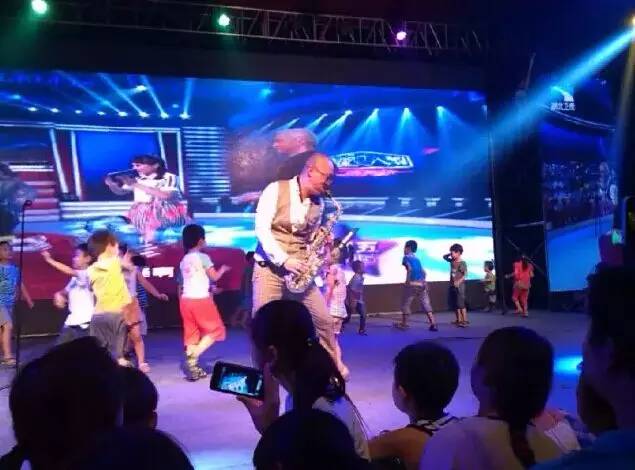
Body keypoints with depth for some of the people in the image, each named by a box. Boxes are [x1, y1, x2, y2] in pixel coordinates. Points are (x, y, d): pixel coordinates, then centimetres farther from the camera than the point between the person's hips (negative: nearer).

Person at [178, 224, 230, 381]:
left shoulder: (183, 260, 14)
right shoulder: (203, 257, -7)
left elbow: (180, 285, 17)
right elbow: (215, 277, -4)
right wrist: (223, 269, 15)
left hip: (186, 300, 7)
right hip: (201, 299, -7)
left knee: (191, 334, 9)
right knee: (215, 330, 5)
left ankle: (193, 368, 8)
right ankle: (193, 357, -12)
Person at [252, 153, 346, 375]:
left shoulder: (318, 203, 9)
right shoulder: (276, 190, -7)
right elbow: (261, 228, -13)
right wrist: (283, 260, -21)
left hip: (298, 269, 5)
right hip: (270, 267, -4)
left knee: (323, 320, 1)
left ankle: (335, 369, 17)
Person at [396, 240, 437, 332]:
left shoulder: (406, 257, -1)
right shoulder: (417, 259, 20)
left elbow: (410, 268, -17)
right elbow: (423, 272, 18)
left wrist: (407, 281, -12)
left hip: (412, 284, -6)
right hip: (421, 284, 6)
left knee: (405, 304, 10)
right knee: (426, 304, 4)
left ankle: (404, 324, 17)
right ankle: (433, 325, -5)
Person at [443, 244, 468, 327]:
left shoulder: (462, 263, -11)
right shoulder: (452, 261, 9)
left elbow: (465, 275, -17)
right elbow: (444, 257, 25)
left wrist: (459, 281, -27)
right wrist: (450, 254, 8)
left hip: (459, 286, -8)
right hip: (452, 286, 8)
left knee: (461, 304, -9)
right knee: (454, 304, 10)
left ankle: (465, 320, -6)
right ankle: (458, 320, 18)